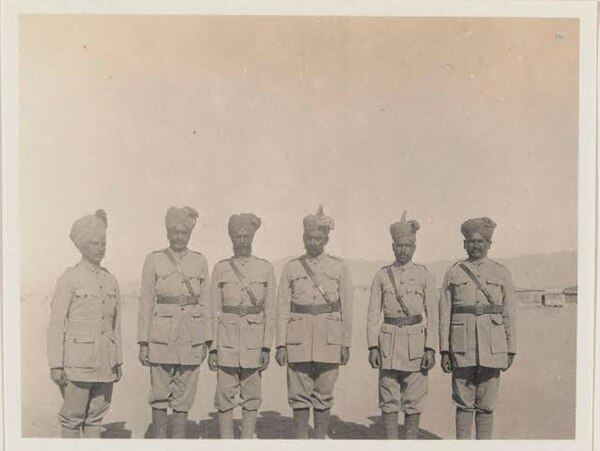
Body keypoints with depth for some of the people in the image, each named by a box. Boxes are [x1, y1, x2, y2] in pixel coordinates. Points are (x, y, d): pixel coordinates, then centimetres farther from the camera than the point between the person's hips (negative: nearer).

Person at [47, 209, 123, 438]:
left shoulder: (110, 280, 9)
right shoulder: (69, 279, -5)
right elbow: (56, 325, -7)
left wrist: (118, 361, 14)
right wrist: (56, 364, -10)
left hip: (105, 361, 5)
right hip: (77, 361, -4)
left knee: (97, 415, 10)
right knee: (73, 416, 3)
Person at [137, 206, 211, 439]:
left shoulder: (199, 261, 7)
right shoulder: (154, 260, 1)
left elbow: (204, 303, 9)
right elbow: (146, 303, 0)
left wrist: (206, 341, 6)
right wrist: (143, 343, -3)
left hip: (191, 337, 2)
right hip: (161, 337, -2)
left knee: (184, 397, 7)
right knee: (160, 396, 4)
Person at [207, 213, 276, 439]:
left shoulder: (266, 268, 4)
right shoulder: (221, 268, 4)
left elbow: (270, 311, 2)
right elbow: (214, 311, 3)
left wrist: (267, 347, -4)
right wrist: (212, 348, -3)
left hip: (254, 341, 0)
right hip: (227, 341, 0)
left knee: (252, 398, 7)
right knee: (225, 397, 3)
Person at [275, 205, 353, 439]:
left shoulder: (339, 268, 5)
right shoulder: (291, 268, 5)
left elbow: (346, 308, 4)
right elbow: (283, 308, 3)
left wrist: (346, 344, 1)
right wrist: (281, 344, -2)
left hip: (329, 340, 0)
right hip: (298, 339, 0)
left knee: (323, 395, 6)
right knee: (299, 396, 4)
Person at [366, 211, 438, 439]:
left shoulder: (424, 275, 2)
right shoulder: (381, 275, 4)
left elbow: (432, 315, -1)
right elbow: (373, 314, 3)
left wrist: (430, 349, -8)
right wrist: (372, 347, -5)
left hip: (416, 343, -1)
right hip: (389, 342, 1)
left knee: (414, 400, 4)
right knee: (389, 399, 4)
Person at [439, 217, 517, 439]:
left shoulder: (501, 273, 7)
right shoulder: (453, 273, 6)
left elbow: (509, 314, 6)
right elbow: (444, 314, 3)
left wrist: (511, 350, 2)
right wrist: (444, 350, -2)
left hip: (492, 347, 0)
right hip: (462, 347, 0)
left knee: (486, 404, 5)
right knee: (464, 402, 4)